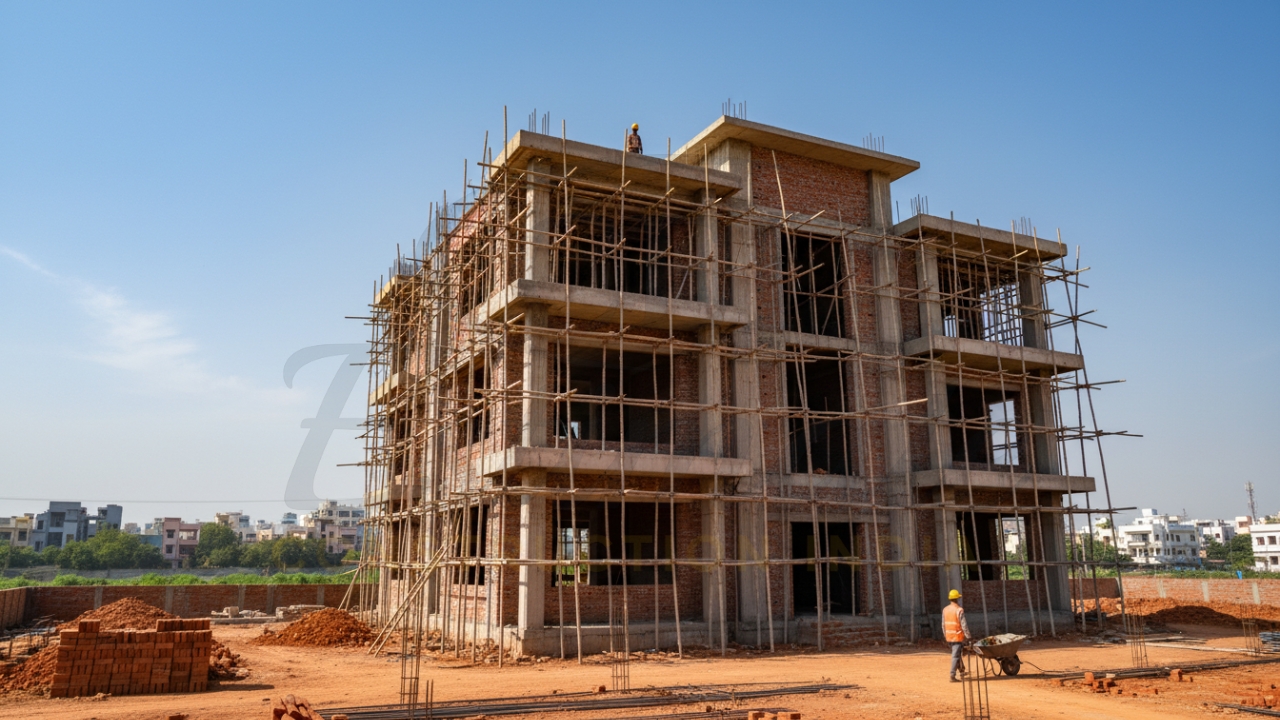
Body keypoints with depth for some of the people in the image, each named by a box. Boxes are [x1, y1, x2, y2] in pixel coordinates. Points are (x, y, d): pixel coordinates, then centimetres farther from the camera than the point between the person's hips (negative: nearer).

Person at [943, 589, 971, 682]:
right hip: (958, 636, -6)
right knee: (955, 655, -4)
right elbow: (964, 625, -15)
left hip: (949, 636, 6)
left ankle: (961, 670, 33)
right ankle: (952, 676, -5)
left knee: (955, 653, 23)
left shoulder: (945, 610, 6)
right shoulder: (959, 610, -14)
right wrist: (968, 636, -8)